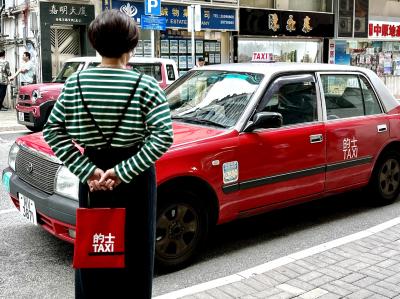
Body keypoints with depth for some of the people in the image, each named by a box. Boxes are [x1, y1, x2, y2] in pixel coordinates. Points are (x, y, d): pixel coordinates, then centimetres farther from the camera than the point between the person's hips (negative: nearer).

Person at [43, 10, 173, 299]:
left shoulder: (75, 83, -4)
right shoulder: (145, 85, -12)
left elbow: (53, 131, -6)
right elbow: (163, 136, -20)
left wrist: (87, 170, -9)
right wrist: (124, 171, -17)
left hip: (93, 178, 3)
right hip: (134, 180, -2)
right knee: (134, 251, 13)